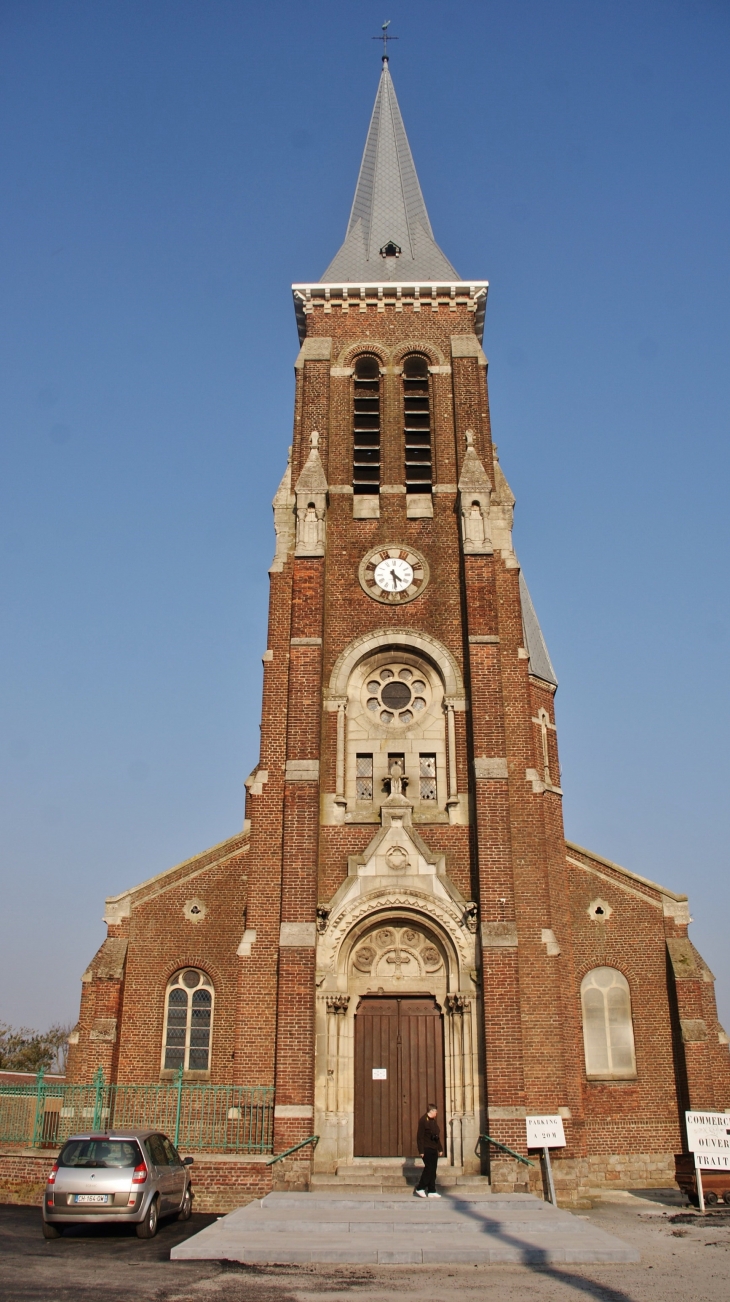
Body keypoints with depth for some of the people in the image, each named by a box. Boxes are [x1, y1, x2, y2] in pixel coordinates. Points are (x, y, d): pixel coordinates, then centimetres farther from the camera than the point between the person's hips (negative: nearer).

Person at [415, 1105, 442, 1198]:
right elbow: (420, 1137, -14)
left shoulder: (434, 1121, 15)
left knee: (433, 1170, 7)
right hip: (427, 1149, -8)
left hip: (433, 1149, 8)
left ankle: (431, 1191, 10)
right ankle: (420, 1188, 3)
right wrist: (421, 1151, -17)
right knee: (429, 1168, -9)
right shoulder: (423, 1120, -12)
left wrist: (440, 1148, 17)